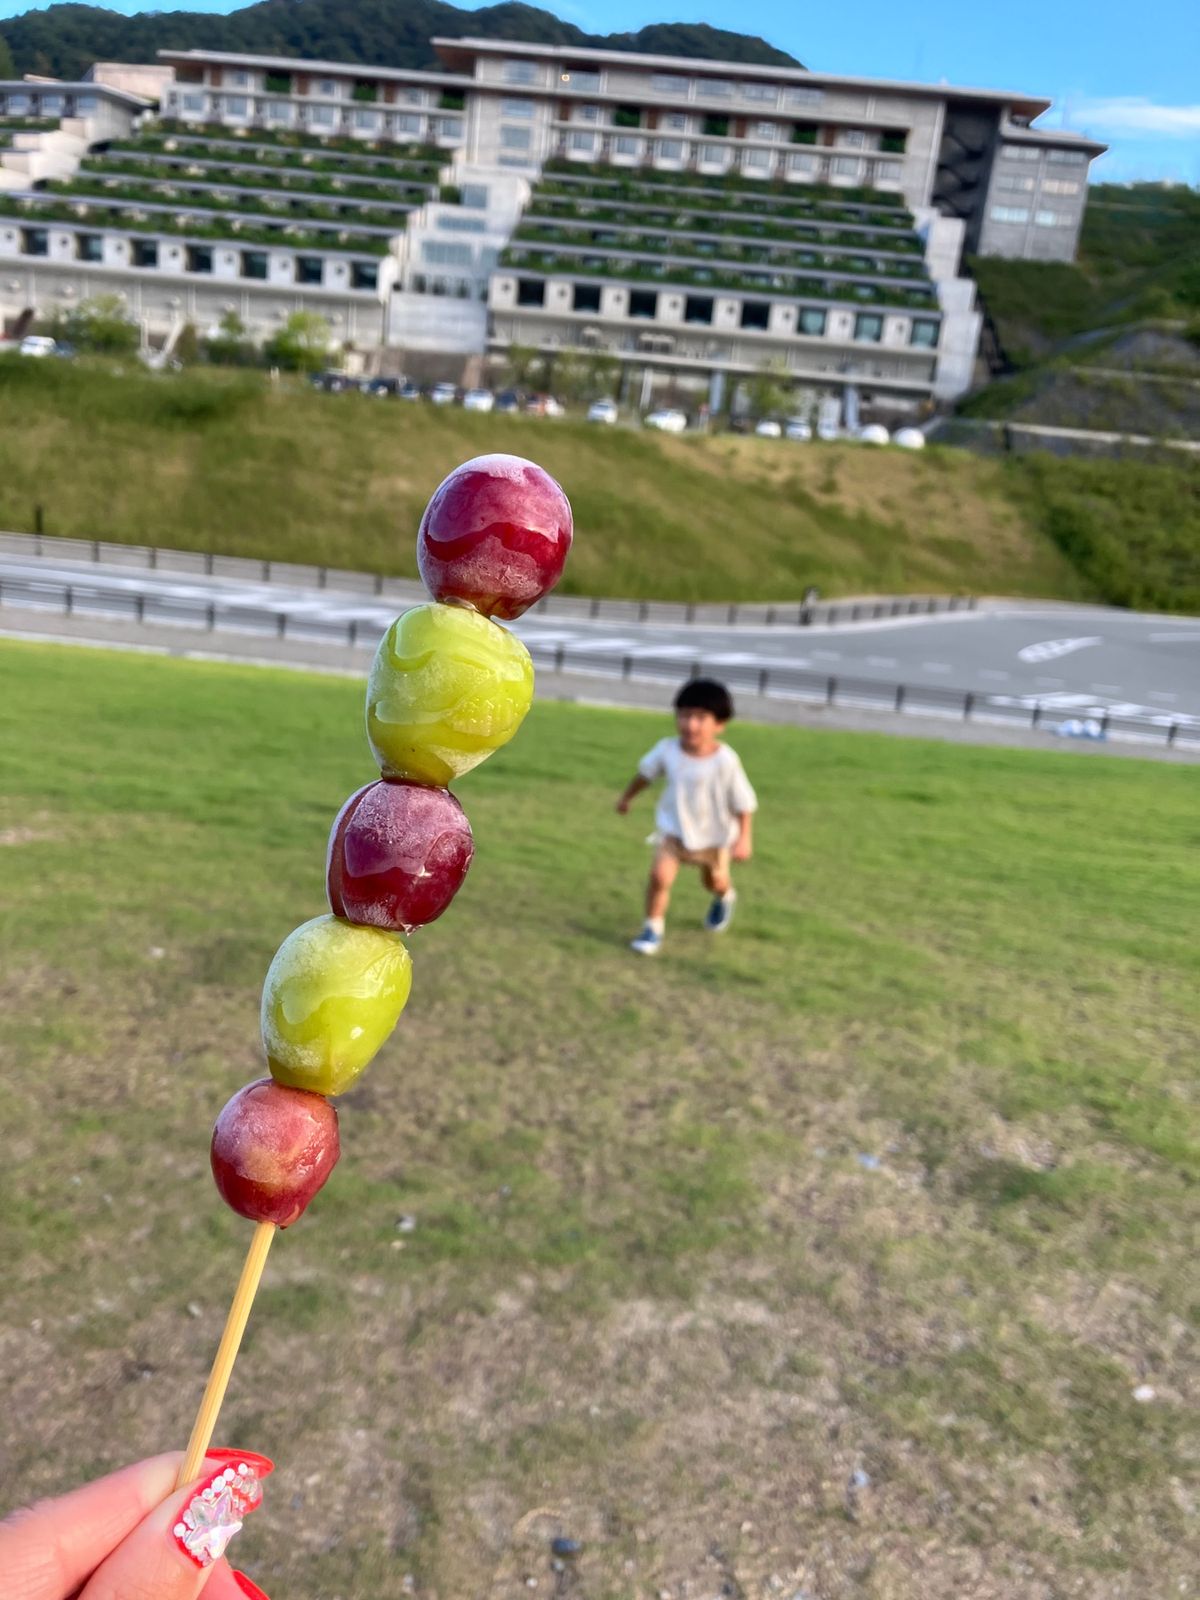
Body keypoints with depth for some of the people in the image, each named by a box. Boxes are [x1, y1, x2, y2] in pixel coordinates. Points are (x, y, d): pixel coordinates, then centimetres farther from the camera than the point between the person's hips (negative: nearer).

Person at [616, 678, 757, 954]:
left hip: (714, 835, -1)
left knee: (715, 882, 23)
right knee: (660, 875, -19)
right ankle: (653, 927, 2)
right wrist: (627, 798, 16)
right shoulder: (667, 749, -19)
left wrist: (744, 838, -17)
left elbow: (743, 802, -17)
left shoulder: (725, 761, -28)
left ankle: (724, 898, 60)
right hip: (674, 828, 1)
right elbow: (645, 773, 2)